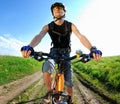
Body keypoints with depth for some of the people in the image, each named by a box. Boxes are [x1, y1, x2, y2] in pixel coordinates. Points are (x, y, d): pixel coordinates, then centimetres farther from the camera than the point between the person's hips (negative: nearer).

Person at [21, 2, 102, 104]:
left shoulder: (70, 25, -9)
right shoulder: (48, 26, -9)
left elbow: (81, 37, -25)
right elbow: (39, 36, -28)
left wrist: (93, 49, -44)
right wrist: (29, 47, -51)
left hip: (66, 54, 1)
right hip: (54, 52, 0)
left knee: (69, 84, -2)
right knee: (47, 68, -36)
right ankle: (49, 92, -13)